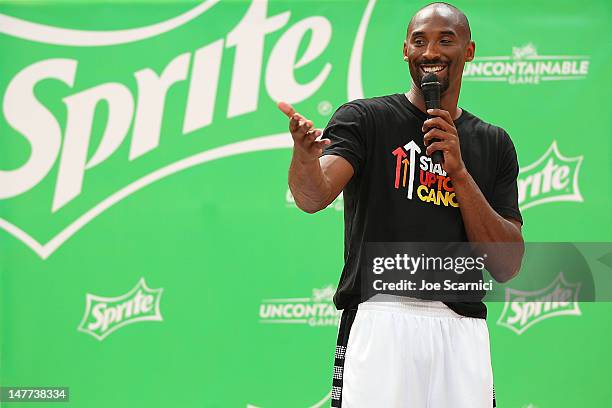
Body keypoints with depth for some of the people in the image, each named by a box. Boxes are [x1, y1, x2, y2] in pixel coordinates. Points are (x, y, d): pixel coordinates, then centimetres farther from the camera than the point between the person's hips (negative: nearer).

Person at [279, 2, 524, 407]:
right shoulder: (366, 118, 4)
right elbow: (313, 196, -14)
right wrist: (305, 156, -37)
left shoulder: (494, 144, 14)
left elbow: (507, 267, 5)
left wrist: (459, 170, -4)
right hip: (378, 321, -3)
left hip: (464, 329, 3)